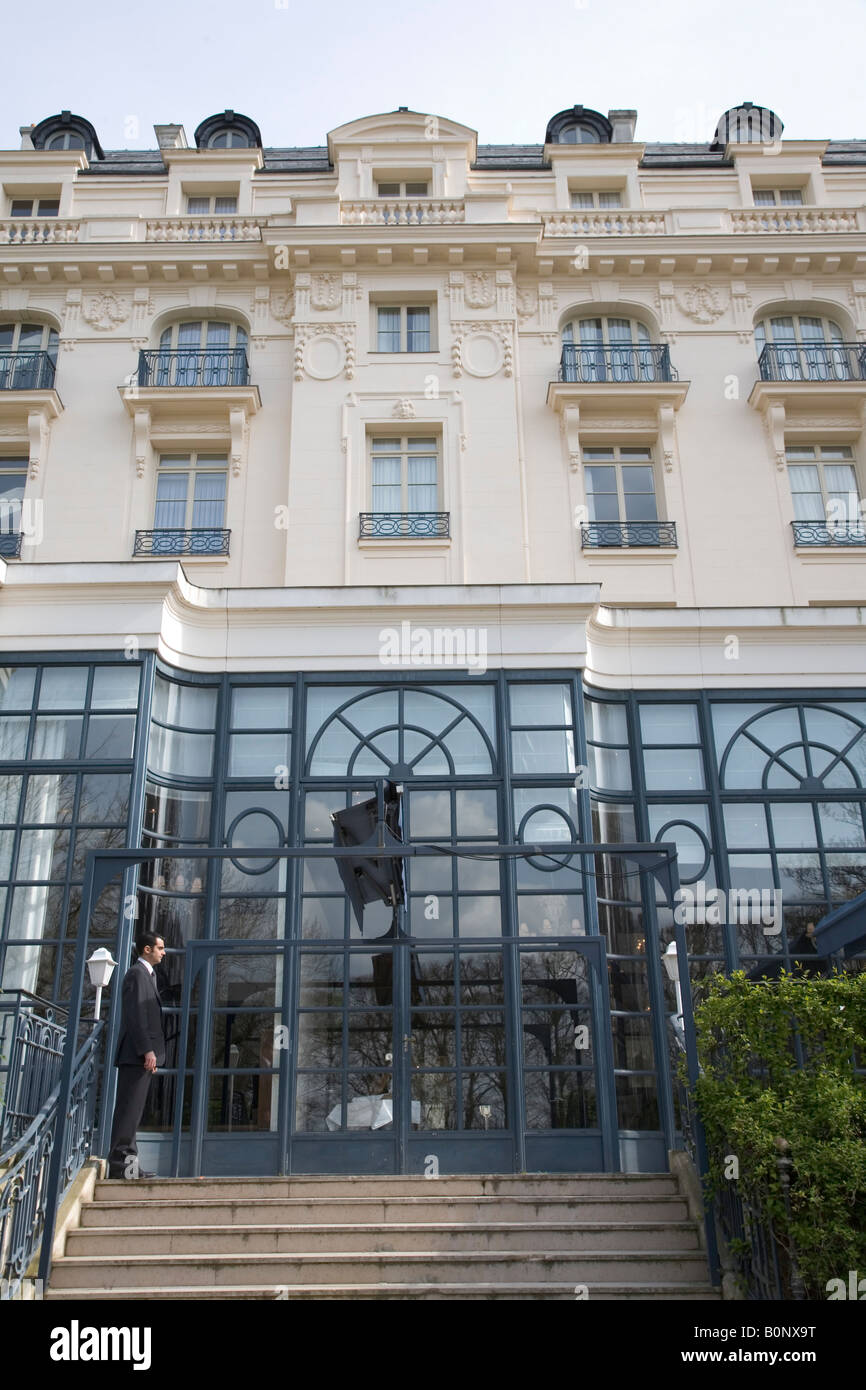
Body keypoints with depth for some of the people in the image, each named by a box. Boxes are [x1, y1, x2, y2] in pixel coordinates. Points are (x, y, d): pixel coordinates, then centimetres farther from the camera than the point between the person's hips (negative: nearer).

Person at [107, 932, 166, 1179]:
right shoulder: (137, 973, -8)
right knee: (129, 1108, -8)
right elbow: (136, 1015, -17)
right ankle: (119, 1163, -7)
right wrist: (147, 1050, -21)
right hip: (136, 1056, -10)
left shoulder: (147, 974, 22)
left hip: (142, 1056, 10)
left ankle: (127, 1162, 13)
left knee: (132, 1110, 10)